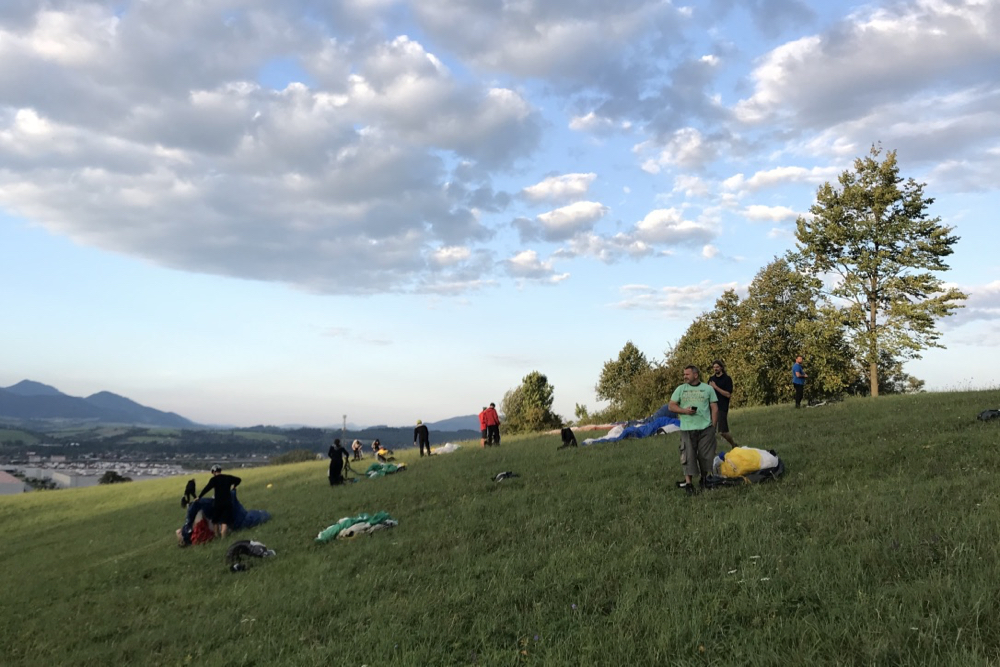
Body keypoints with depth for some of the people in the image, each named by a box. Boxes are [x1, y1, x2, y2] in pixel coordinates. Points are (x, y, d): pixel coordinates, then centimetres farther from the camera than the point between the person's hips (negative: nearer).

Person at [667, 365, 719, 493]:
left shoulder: (708, 389, 7)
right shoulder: (680, 389, 8)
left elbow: (714, 408, 7)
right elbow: (671, 406, 5)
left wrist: (713, 425, -1)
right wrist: (684, 410, -11)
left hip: (706, 428, 0)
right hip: (687, 429, 0)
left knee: (706, 455, 3)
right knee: (688, 455, -3)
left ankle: (705, 478, 21)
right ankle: (688, 482, 2)